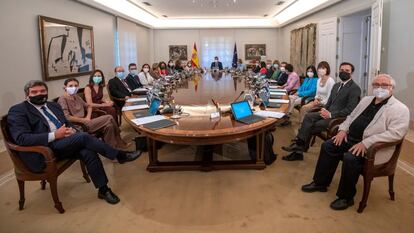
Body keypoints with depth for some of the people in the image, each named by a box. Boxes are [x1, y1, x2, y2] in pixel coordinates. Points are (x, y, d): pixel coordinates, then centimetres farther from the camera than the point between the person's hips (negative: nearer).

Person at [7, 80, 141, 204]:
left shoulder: (53, 105, 20)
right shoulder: (18, 111, -2)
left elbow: (67, 123, 24)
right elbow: (21, 138, -15)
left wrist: (71, 130, -3)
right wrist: (54, 135, -22)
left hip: (63, 144, 6)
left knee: (88, 152, -24)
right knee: (83, 137, -26)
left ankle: (103, 189, -12)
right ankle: (119, 156, -12)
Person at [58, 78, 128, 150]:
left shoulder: (76, 97, 16)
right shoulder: (62, 99, -8)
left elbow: (88, 106, 23)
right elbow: (67, 118, -20)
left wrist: (88, 117, 3)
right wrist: (84, 120, -14)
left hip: (84, 122, 8)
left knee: (109, 125, -18)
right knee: (109, 118, -17)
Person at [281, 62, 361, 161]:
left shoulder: (355, 88, -8)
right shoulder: (336, 85, 18)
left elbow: (350, 110, -16)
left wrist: (330, 115, -21)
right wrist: (324, 109, -2)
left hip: (339, 118, -7)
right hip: (329, 113, 7)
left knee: (311, 126, -21)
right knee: (308, 116, -19)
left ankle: (298, 150, -9)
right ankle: (298, 144, -24)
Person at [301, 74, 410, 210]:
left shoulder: (400, 109, -11)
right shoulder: (366, 100, 14)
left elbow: (395, 133, -23)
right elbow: (351, 116, 23)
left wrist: (366, 143, -28)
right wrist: (343, 129, 2)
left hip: (373, 147, -8)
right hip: (351, 138, 8)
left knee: (350, 157, -30)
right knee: (328, 146, -4)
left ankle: (346, 197, -11)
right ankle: (321, 183, 9)